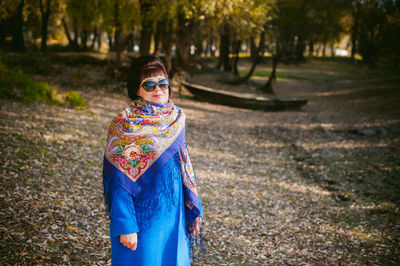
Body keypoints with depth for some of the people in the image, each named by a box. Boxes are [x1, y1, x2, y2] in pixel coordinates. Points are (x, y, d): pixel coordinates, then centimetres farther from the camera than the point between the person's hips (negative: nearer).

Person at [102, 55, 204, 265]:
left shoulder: (176, 118, 2)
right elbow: (119, 182, -14)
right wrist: (125, 226, -17)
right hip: (141, 218, -5)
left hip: (173, 214, 5)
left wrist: (192, 212, 9)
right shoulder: (124, 125, -14)